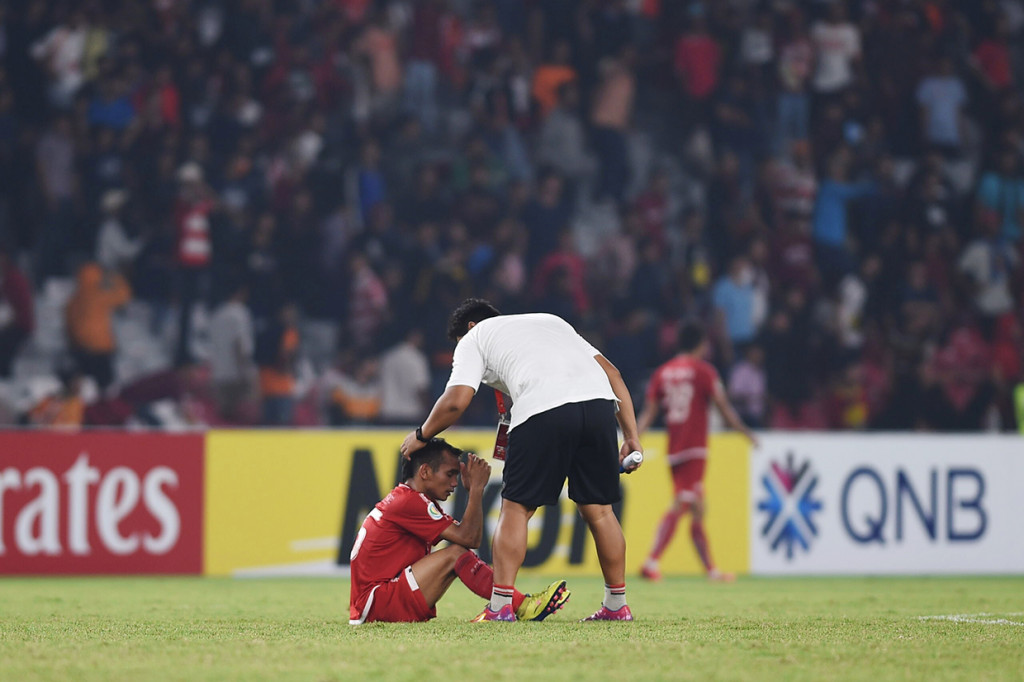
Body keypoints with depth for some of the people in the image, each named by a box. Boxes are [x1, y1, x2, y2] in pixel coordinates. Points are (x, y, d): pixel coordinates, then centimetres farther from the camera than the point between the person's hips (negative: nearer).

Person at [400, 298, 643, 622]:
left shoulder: (474, 337, 24)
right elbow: (611, 373, 27)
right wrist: (631, 437, 23)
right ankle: (617, 606, 17)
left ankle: (500, 606, 0)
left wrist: (421, 436, 26)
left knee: (516, 508, 6)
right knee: (598, 509, 14)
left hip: (542, 412, -4)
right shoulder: (551, 320, 37)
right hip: (599, 401, 4)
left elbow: (456, 401, 8)